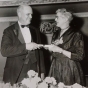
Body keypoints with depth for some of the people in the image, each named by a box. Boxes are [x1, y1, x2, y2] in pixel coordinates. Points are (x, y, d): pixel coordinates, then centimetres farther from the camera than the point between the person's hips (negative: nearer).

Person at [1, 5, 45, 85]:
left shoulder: (35, 31, 11)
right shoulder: (9, 31, -2)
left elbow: (39, 52, 12)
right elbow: (4, 51, -15)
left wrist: (42, 71, 8)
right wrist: (25, 47, -22)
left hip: (33, 73, 3)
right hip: (16, 74, -3)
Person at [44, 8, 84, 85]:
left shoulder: (76, 35, -9)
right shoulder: (56, 34, 11)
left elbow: (80, 56, -14)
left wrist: (60, 50, -17)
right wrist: (50, 48, -2)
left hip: (69, 70, -5)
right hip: (56, 68, 5)